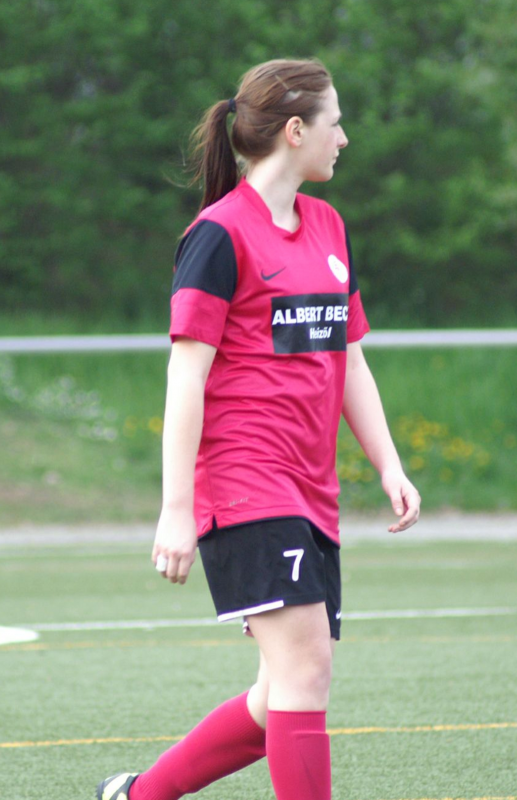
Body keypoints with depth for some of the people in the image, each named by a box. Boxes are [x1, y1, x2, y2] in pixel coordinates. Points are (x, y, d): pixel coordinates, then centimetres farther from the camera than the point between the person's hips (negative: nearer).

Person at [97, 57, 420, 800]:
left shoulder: (328, 227, 17)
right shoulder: (221, 234, -8)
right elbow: (186, 374, -11)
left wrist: (389, 466, 11)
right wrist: (176, 509, -15)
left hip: (310, 493, 8)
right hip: (244, 485, -8)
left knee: (285, 697, 7)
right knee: (305, 669, -16)